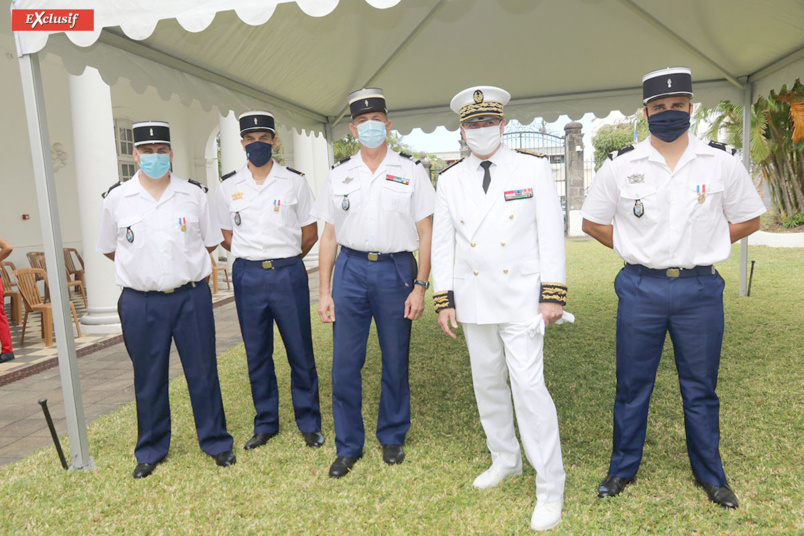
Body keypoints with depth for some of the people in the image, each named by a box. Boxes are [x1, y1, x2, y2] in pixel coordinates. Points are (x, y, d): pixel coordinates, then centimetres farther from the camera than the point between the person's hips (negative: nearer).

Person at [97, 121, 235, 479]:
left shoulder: (194, 194, 1)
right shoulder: (116, 199, 1)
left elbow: (210, 241, 12)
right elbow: (109, 248, 14)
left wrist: (187, 268, 11)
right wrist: (142, 268, 12)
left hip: (191, 297, 0)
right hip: (140, 304, 1)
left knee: (203, 372, 7)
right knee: (148, 379, 12)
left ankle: (215, 441, 24)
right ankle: (151, 449, 30)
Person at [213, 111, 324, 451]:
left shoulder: (294, 182, 2)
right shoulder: (228, 187, 7)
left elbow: (310, 233, 6)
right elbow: (226, 235, 15)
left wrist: (282, 259, 8)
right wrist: (254, 260, 8)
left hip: (288, 273, -2)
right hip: (247, 278, 2)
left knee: (300, 352, 3)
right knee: (257, 355, 11)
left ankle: (309, 423, 20)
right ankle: (265, 424, 27)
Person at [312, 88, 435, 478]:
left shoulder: (411, 172, 4)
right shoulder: (338, 176, 10)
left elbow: (426, 233, 1)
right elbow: (329, 236, 10)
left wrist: (420, 286, -7)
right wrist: (324, 291, 5)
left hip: (396, 270, -1)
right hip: (351, 269, 2)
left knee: (395, 362, 8)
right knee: (344, 364, 3)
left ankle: (392, 438, 29)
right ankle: (348, 446, 21)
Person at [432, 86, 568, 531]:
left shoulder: (534, 168, -1)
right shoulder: (449, 180, 6)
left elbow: (551, 233, -3)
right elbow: (442, 243, 6)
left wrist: (553, 293, -9)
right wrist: (444, 300, 2)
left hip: (521, 298, -3)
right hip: (474, 301, 4)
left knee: (528, 385, -7)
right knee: (487, 384, 13)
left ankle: (550, 487, 9)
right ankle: (505, 460, 35)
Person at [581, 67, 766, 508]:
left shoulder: (722, 164, 1)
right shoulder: (621, 167, -1)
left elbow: (748, 220, 12)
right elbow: (592, 222, 8)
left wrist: (700, 250, 2)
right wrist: (638, 251, 2)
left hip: (700, 289, 1)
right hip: (640, 289, 0)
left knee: (701, 389, 13)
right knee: (632, 386, 10)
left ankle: (709, 473, 34)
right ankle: (623, 469, 28)